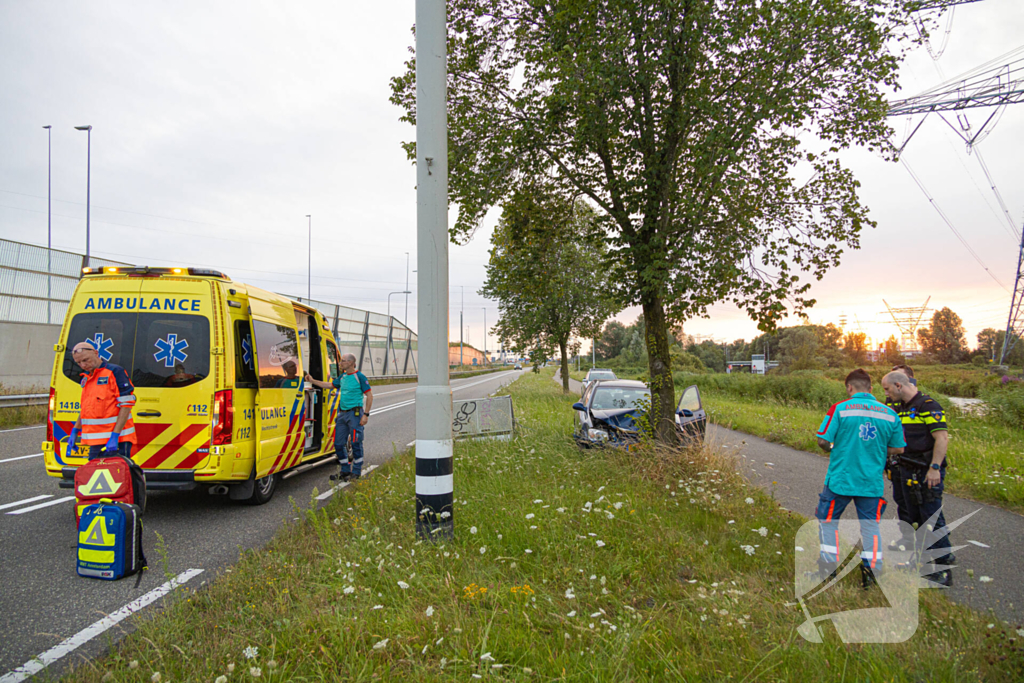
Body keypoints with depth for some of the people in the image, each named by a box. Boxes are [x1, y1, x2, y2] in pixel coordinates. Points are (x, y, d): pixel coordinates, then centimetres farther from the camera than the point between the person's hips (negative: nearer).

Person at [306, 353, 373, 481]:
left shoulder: (359, 377, -9)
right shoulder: (342, 377, 13)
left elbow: (369, 396, -10)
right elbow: (329, 385, 27)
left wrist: (366, 414, -15)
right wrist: (312, 381, 20)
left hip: (355, 413, -8)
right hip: (342, 414, 8)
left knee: (356, 444, -2)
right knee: (338, 443, 9)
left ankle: (356, 472, 9)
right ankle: (345, 470, 22)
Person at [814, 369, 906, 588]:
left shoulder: (840, 408, -11)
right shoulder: (889, 414, 0)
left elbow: (822, 440, -13)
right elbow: (898, 449, 6)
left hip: (840, 479, -2)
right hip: (872, 482, 3)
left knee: (828, 521, 14)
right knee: (870, 525, 14)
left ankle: (829, 567, 17)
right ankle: (871, 569, 14)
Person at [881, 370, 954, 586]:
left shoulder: (928, 405, -12)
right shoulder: (900, 408, 13)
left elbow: (942, 438, -18)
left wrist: (935, 468, -23)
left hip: (927, 473, -8)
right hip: (907, 472, 8)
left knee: (933, 519, -5)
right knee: (915, 518, 12)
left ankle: (944, 570, 3)